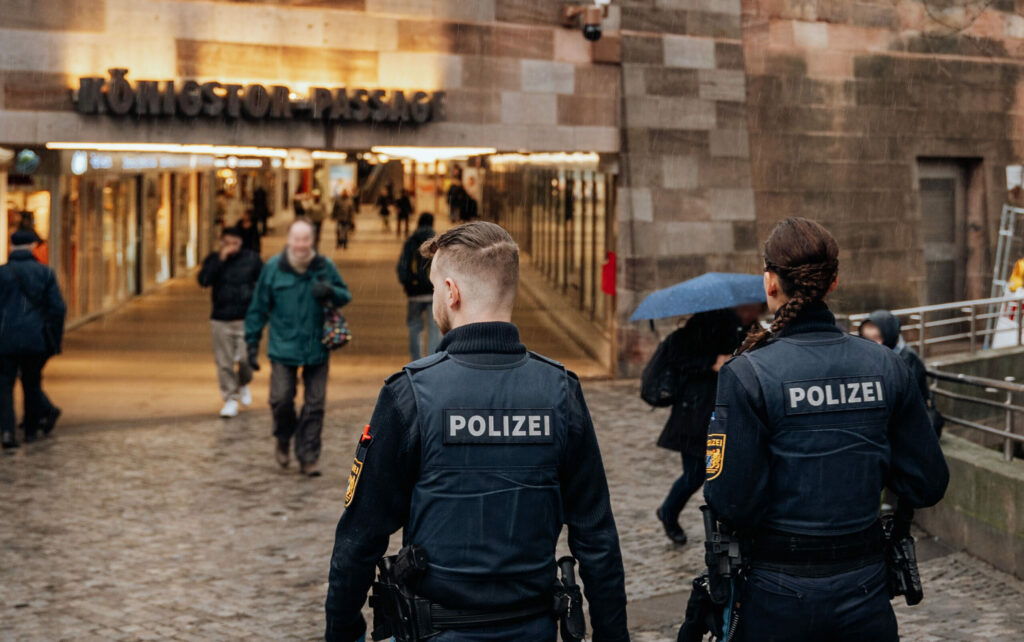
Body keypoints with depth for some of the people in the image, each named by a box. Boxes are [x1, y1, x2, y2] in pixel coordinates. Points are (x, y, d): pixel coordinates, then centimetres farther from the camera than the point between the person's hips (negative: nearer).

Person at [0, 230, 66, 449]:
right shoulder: (45, 273, 2)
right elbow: (58, 308, -2)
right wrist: (55, 341, 6)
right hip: (36, 339, 1)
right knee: (32, 382, 16)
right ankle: (32, 429, 20)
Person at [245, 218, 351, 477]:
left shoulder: (325, 267, 0)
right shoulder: (273, 268, -2)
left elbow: (345, 296, 11)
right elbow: (258, 307, 5)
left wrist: (331, 293, -14)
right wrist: (252, 342, 4)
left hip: (317, 348, 1)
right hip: (283, 347, -1)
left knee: (314, 405, 3)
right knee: (281, 399, -8)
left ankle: (308, 458, 13)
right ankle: (283, 438, 23)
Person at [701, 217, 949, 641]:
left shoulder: (748, 375, -14)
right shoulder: (886, 367, -2)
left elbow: (732, 503, -17)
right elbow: (927, 486, 1)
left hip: (779, 599, -2)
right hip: (866, 591, 3)